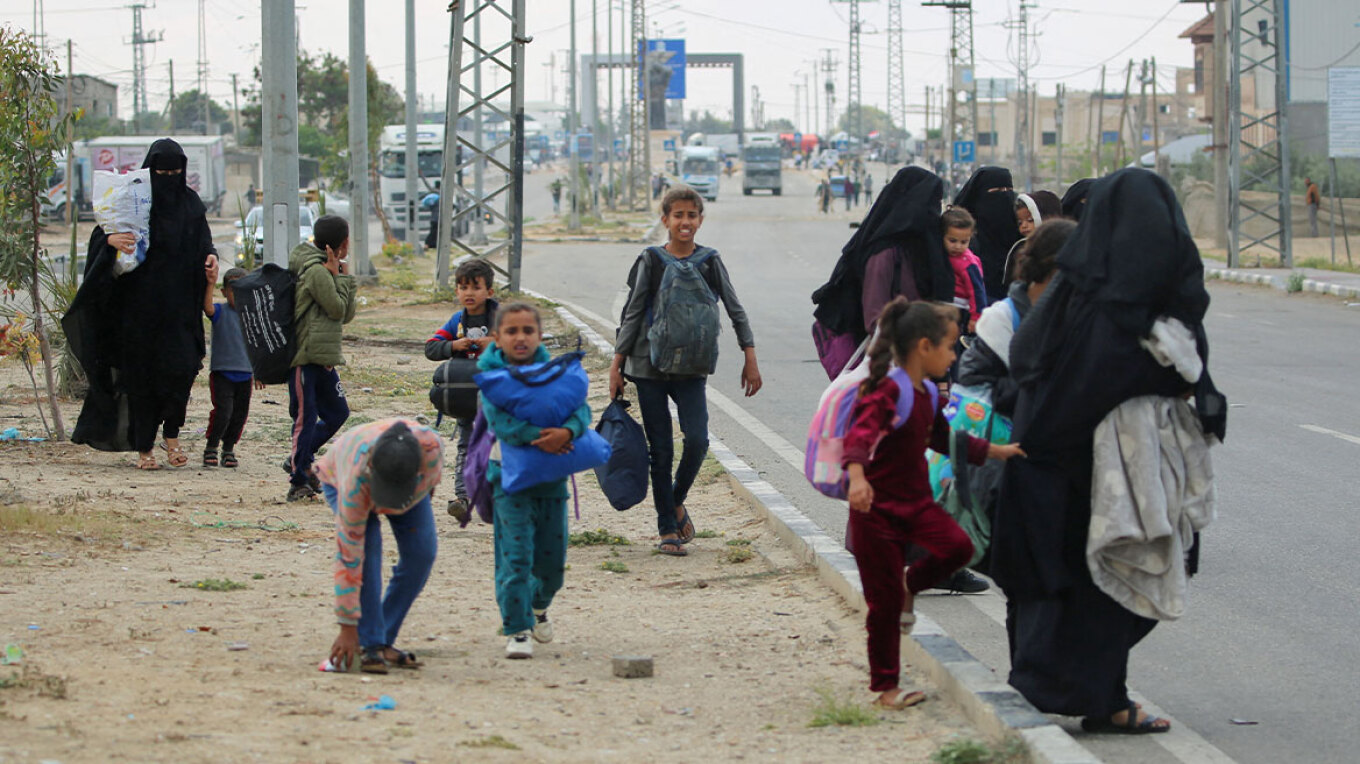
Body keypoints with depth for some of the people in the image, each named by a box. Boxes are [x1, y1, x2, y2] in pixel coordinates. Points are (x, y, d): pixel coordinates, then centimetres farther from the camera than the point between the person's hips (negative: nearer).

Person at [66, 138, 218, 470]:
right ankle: (144, 448, 8)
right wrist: (112, 239, -29)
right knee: (141, 375, 0)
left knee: (181, 367, -11)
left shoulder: (190, 203, 9)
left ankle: (171, 434, 9)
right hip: (139, 303, -2)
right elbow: (100, 235, -6)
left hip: (178, 306, 2)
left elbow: (202, 242, 17)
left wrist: (210, 256, -6)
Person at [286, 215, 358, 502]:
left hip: (323, 358, 10)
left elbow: (347, 315, 15)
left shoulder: (326, 271, 18)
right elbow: (338, 309, -13)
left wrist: (344, 278, 8)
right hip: (304, 355, -10)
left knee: (337, 413, 13)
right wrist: (340, 277, -5)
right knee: (306, 417, -7)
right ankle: (299, 482, -3)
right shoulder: (316, 271, -13)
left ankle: (301, 460, 26)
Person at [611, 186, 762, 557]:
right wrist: (617, 365, 1)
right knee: (660, 449, 0)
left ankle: (677, 502, 12)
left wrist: (750, 359, 4)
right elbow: (632, 314, 4)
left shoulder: (709, 262, 4)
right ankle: (667, 529, 8)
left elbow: (735, 310, 8)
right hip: (650, 366, -1)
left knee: (697, 439, -15)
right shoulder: (650, 261, 1)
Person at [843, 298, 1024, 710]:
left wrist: (995, 451, 27)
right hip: (877, 507, -7)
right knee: (884, 603, -2)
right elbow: (860, 436, -35)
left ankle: (911, 585, 9)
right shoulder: (888, 391, -19)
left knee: (957, 545, -19)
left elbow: (944, 439, 28)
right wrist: (857, 477, -53)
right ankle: (885, 687, 12)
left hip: (916, 502, 8)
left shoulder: (927, 394, 10)